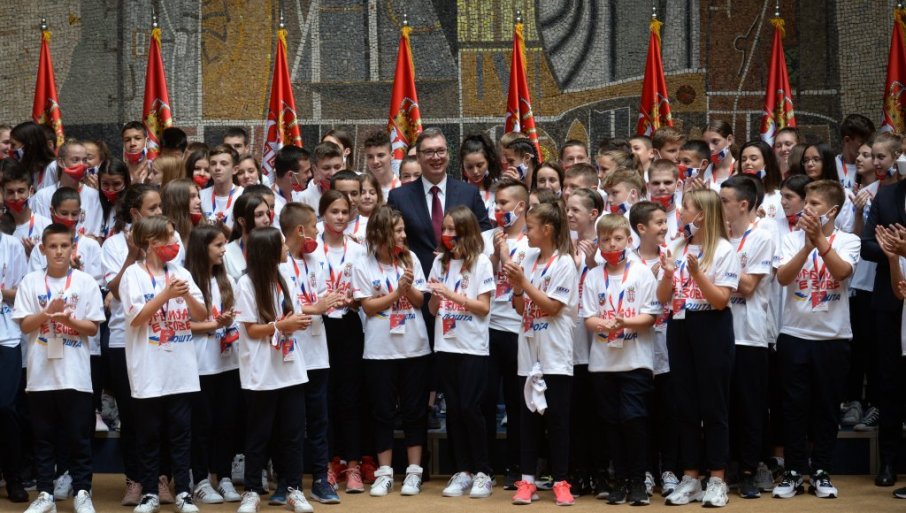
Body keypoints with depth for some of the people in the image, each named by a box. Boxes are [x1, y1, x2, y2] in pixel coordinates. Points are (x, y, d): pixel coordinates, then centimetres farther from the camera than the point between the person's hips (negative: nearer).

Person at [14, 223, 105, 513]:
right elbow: (24, 325, 0)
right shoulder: (31, 282, 4)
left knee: (78, 437, 3)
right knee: (44, 436, 7)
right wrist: (49, 312, -15)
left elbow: (93, 328, 1)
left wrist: (68, 319, -16)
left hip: (75, 373, -1)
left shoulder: (86, 282, 2)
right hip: (41, 373, 1)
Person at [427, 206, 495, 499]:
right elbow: (433, 309, 11)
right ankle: (462, 471, 13)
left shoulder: (480, 263, -4)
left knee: (469, 409, -7)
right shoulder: (440, 262, 9)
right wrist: (435, 296, -11)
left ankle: (482, 472, 5)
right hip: (446, 346, 5)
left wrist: (452, 294, -18)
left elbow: (484, 307, -9)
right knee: (453, 410, 5)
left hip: (473, 348, -4)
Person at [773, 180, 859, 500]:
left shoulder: (848, 241, -1)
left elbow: (842, 271, -19)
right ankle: (794, 471, 12)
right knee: (795, 406, 4)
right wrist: (807, 245, -24)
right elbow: (782, 277, -13)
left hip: (833, 337, -1)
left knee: (827, 406, 7)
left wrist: (820, 239, -27)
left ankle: (820, 471, 17)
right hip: (794, 335, 1)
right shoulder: (793, 239, 2)